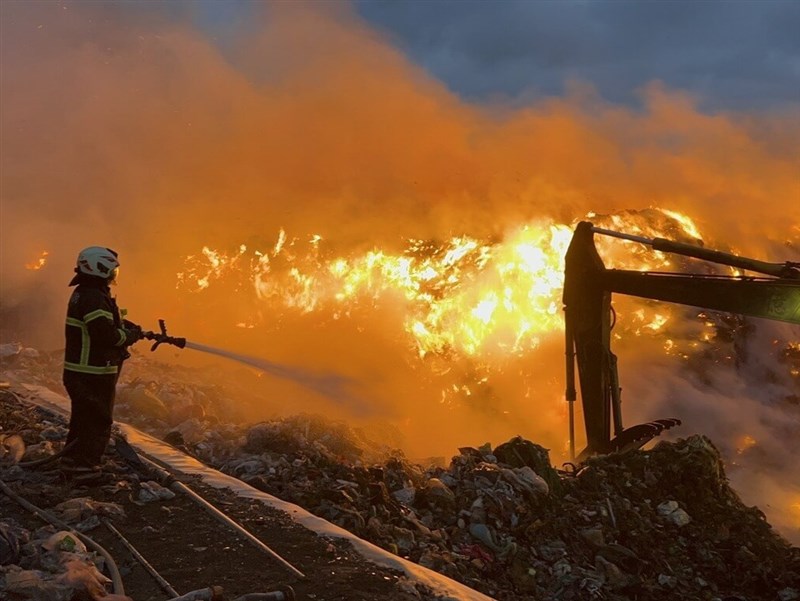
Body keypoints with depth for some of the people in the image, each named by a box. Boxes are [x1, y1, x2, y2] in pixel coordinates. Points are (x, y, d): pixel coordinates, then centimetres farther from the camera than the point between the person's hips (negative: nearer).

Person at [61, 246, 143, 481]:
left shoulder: (82, 294, 13)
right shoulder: (94, 299, -22)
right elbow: (108, 336, -27)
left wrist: (126, 326, 7)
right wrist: (132, 335, -11)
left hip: (78, 371, 10)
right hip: (94, 373, -10)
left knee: (83, 418, 21)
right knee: (99, 421, 0)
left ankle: (71, 462, 31)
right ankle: (84, 467, 6)